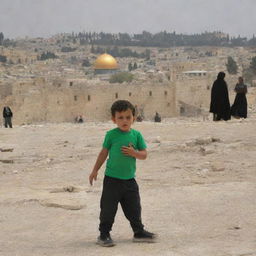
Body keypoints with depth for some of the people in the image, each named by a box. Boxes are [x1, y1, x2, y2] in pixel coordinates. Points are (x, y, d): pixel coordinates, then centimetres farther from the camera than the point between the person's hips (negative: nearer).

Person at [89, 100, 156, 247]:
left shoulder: (136, 135, 0)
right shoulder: (111, 135, -6)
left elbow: (144, 154, 2)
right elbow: (104, 153, 4)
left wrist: (133, 153, -18)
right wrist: (95, 170, 7)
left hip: (129, 180, 3)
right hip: (112, 179, -3)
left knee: (134, 208, 12)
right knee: (108, 208, 0)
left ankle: (139, 232, 25)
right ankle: (104, 234, 11)